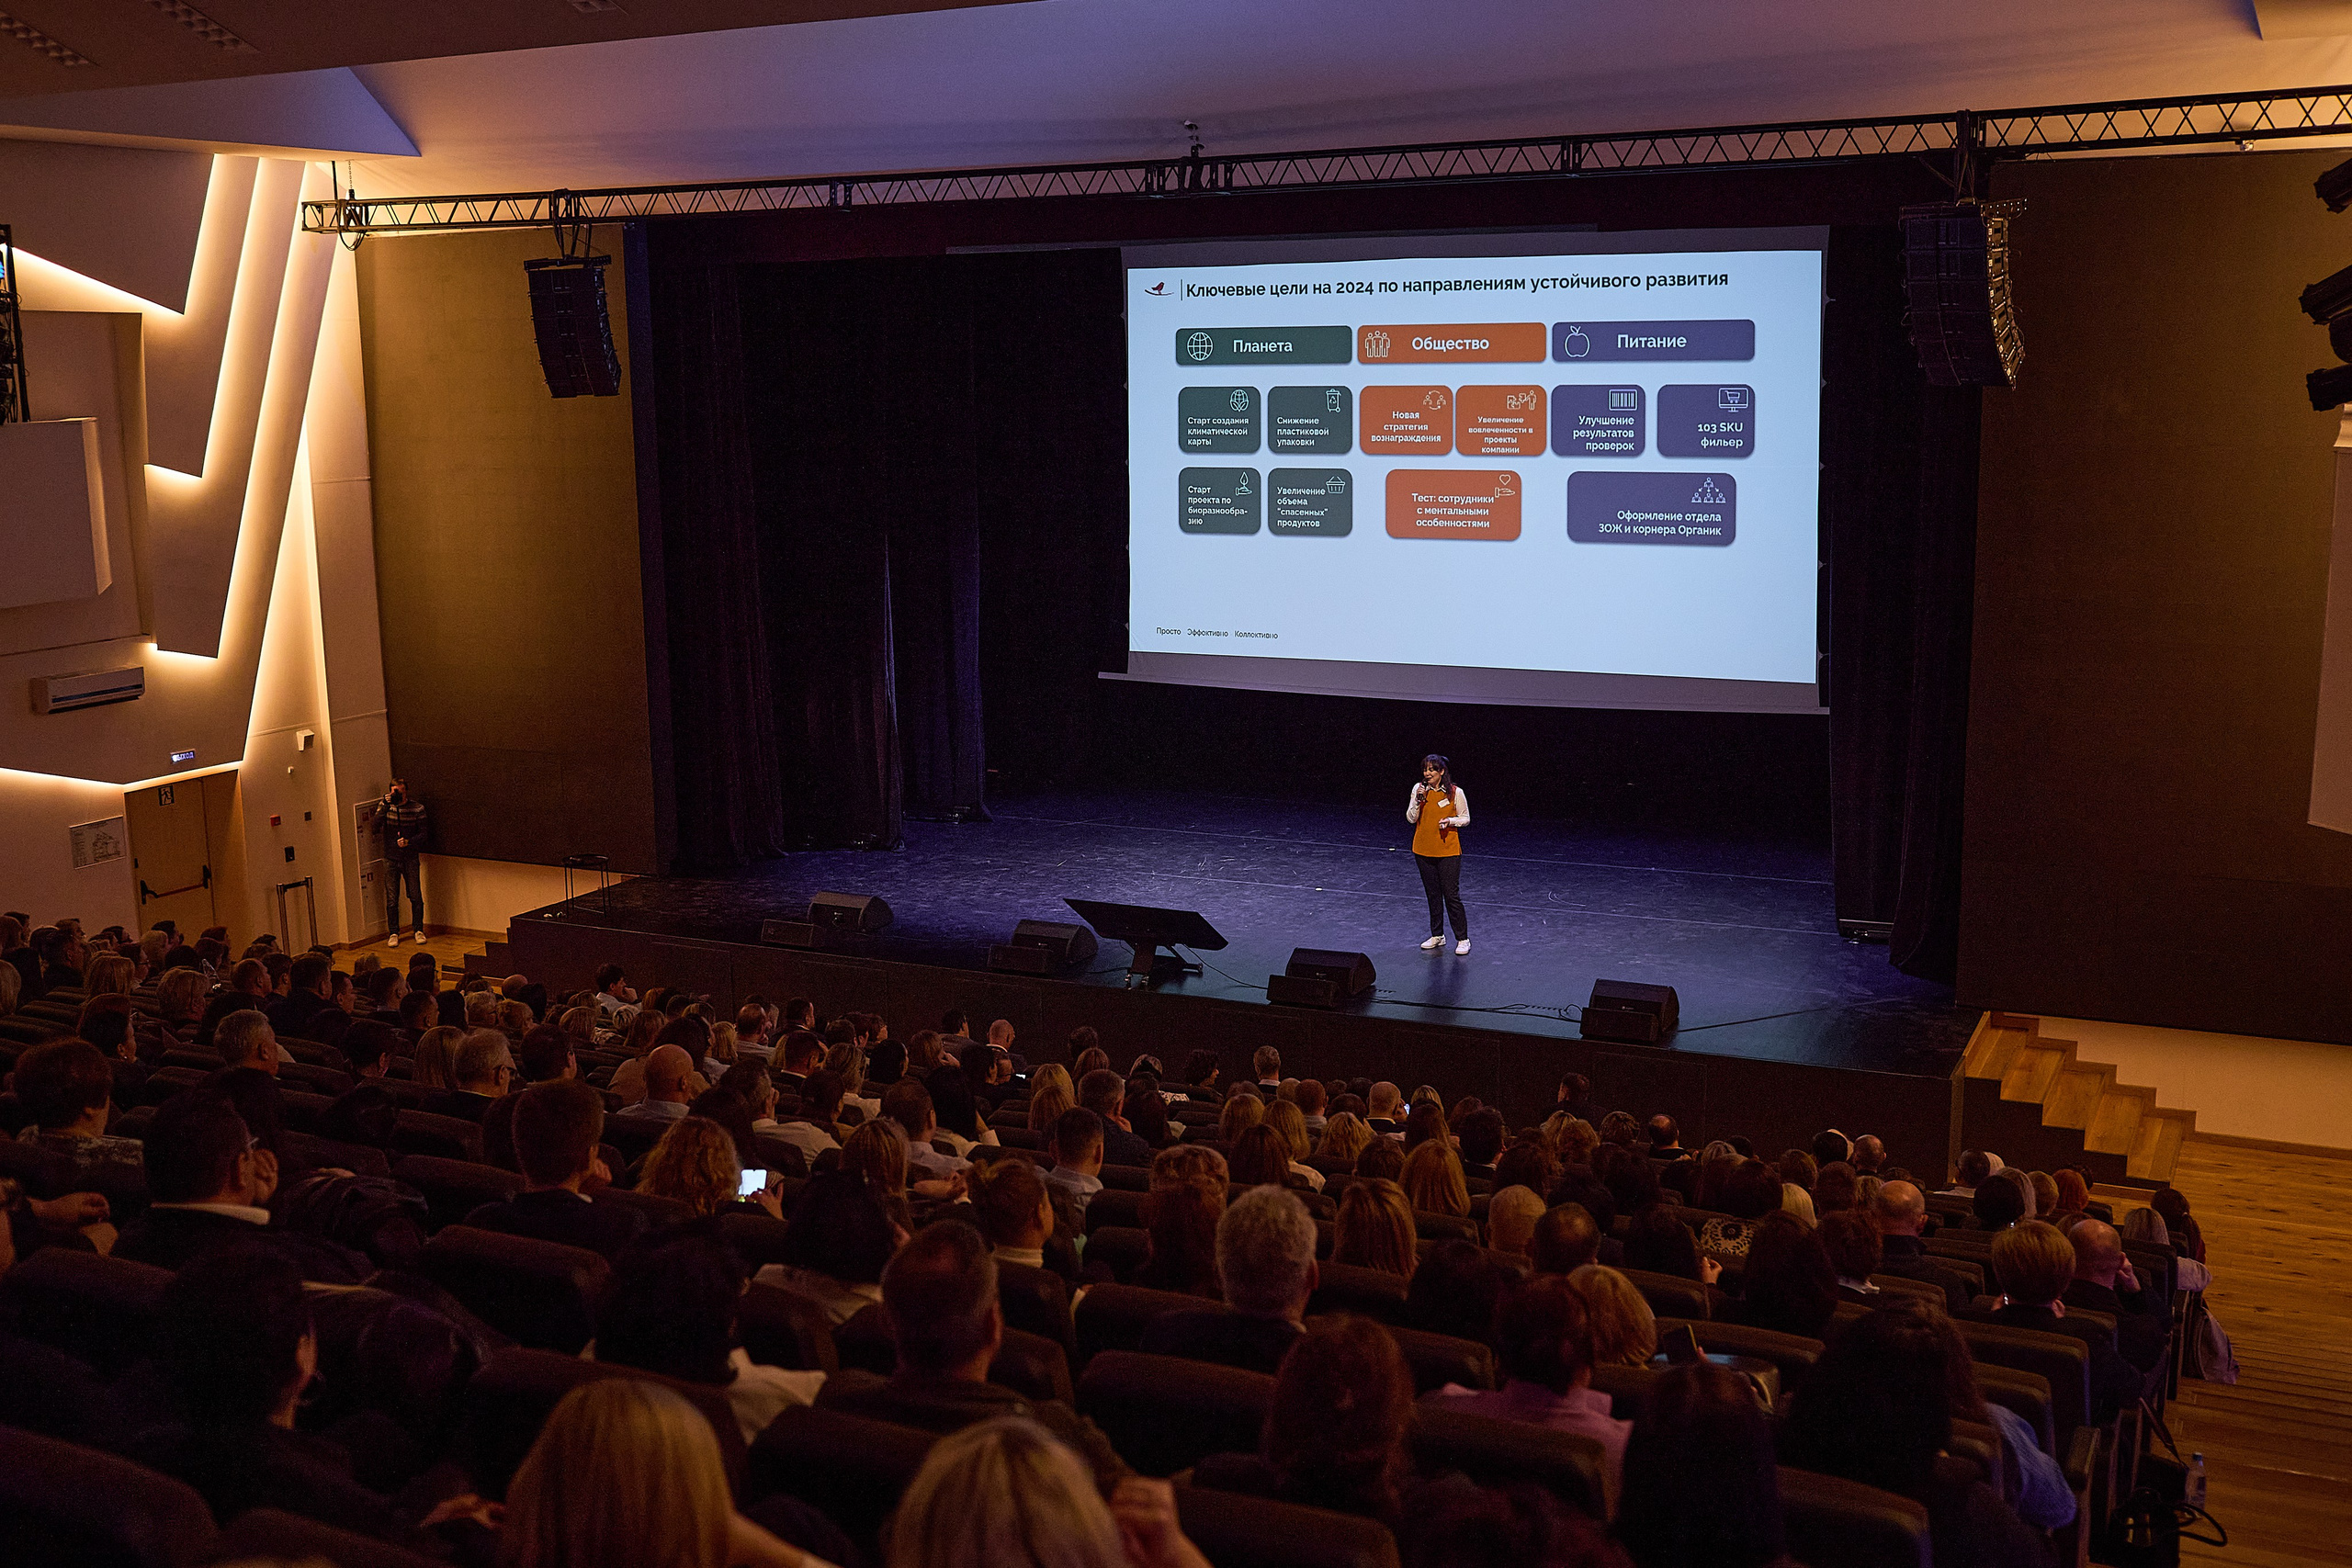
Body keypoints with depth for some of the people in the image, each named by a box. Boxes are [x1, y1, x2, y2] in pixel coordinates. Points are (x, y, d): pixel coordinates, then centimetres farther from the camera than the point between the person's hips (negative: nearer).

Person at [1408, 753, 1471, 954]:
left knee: (1451, 895, -4)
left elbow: (1465, 819, 1)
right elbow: (1411, 818, 0)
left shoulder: (1455, 792, -8)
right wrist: (1418, 800, -15)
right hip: (1423, 851, 4)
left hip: (1448, 851, -4)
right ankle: (1437, 936, 25)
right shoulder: (1418, 789, 1)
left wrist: (1450, 821, -18)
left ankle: (1463, 939, 6)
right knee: (1433, 895, 13)